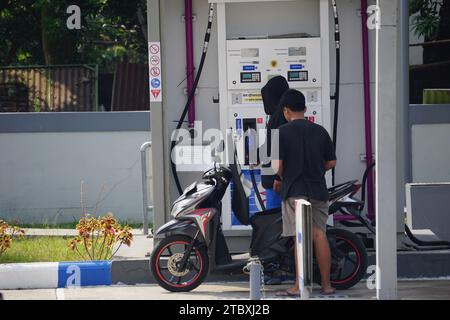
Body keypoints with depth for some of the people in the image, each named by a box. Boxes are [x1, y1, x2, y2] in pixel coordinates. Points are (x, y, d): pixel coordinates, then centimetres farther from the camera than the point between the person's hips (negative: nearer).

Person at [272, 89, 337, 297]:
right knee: (320, 235, 5)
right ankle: (326, 285, 8)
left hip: (295, 191, -4)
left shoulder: (282, 132, -6)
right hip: (319, 190, 4)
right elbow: (331, 162, 8)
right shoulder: (320, 131, 7)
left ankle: (300, 286, -5)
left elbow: (277, 165, -12)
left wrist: (278, 180, 8)